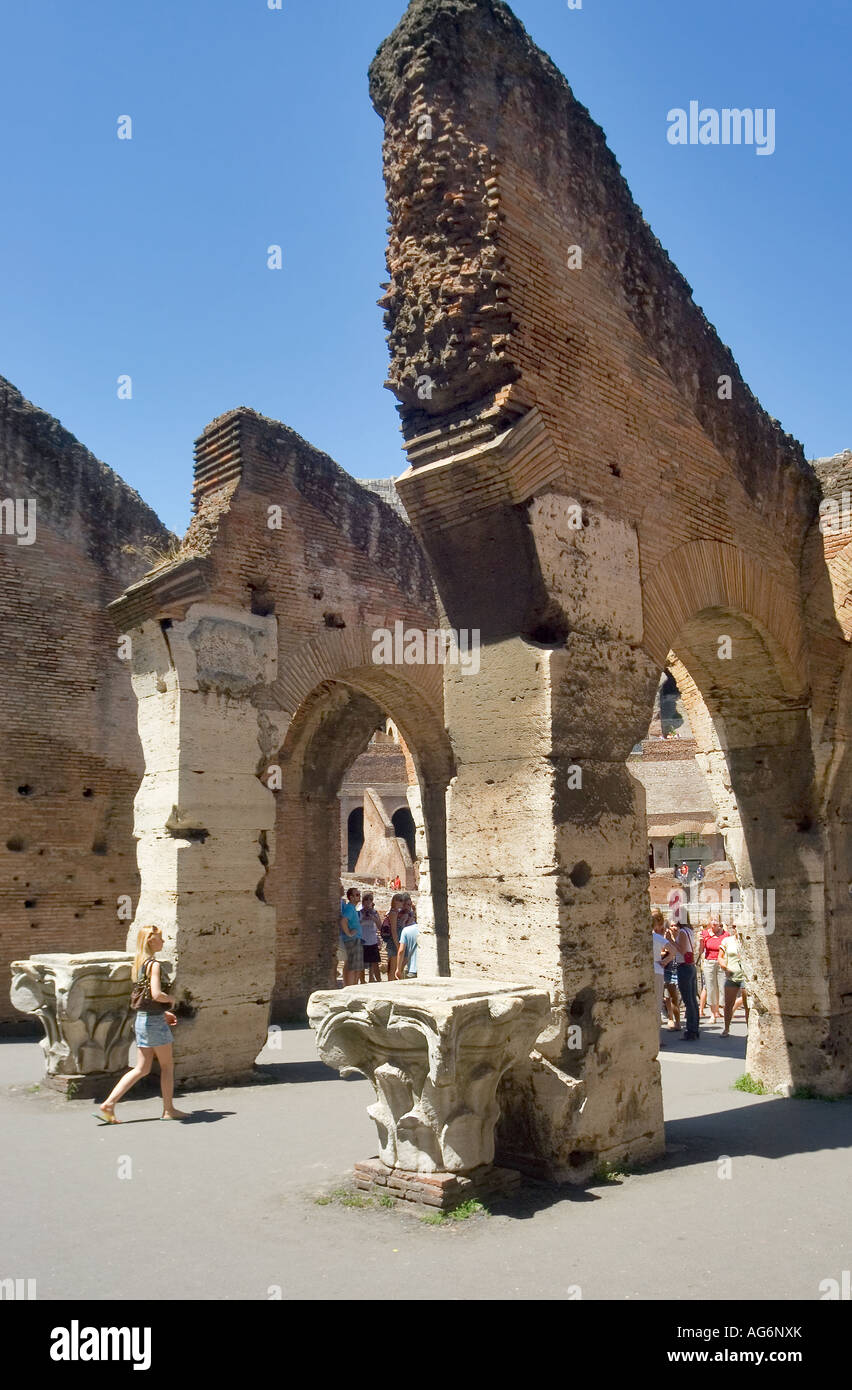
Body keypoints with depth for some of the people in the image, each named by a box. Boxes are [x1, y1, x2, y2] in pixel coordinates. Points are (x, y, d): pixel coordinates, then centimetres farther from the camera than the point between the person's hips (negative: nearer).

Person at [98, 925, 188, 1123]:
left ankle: (108, 1104, 6)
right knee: (167, 1065, 8)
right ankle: (169, 1109, 18)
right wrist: (171, 999, -7)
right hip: (155, 1021, -8)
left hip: (141, 1018, 8)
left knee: (142, 1069, 12)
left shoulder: (138, 963, 11)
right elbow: (156, 994, -27)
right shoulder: (154, 965, -16)